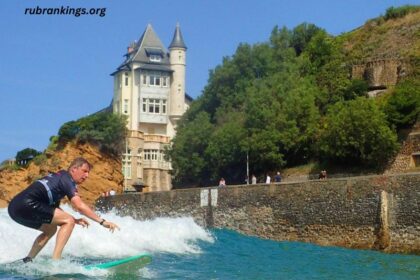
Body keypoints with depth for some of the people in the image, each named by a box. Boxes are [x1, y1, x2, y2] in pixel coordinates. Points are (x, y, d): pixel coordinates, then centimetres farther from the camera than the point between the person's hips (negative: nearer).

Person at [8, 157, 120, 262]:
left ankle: (27, 261, 23)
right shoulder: (67, 179, -2)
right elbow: (79, 206, -14)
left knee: (51, 229, 28)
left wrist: (75, 220, 23)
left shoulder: (57, 178, 26)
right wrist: (102, 221, -15)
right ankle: (55, 260, -15)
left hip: (15, 206, 10)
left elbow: (54, 209, 31)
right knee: (69, 221, -7)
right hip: (27, 205, -10)